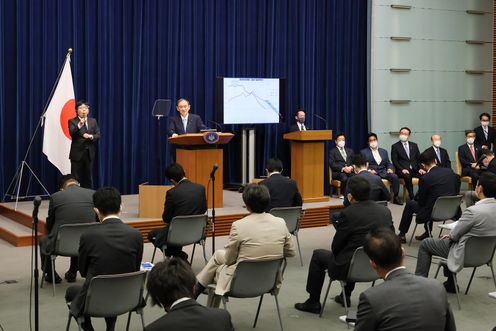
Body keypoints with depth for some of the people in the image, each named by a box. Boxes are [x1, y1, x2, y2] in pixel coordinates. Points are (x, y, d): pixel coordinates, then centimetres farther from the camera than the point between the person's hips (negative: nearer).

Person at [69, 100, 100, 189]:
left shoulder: (93, 121, 11)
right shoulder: (72, 121, -1)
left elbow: (98, 135, 6)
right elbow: (71, 133, -18)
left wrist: (91, 136, -15)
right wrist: (79, 125, -36)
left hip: (89, 153, 4)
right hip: (77, 153, -4)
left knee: (88, 177, 10)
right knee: (76, 178, -2)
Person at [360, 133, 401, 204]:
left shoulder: (384, 151, 22)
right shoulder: (364, 152, 11)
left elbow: (388, 163, 19)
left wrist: (390, 169, -3)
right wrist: (369, 170, -17)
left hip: (383, 172, 4)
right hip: (371, 173, -3)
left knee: (395, 177, -25)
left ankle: (395, 197, -17)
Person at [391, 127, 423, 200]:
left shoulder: (414, 145, 19)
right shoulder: (395, 146, 6)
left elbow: (419, 158, 15)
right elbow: (394, 161, -2)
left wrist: (420, 168, -4)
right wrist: (402, 169, -17)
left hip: (414, 169, 4)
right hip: (403, 170, -4)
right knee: (407, 176, -38)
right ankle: (412, 197, -32)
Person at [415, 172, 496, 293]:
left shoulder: (473, 211, -31)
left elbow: (455, 235, -18)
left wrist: (450, 235, 6)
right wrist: (451, 235, 9)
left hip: (465, 254, -7)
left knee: (425, 244, 10)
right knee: (448, 240, 34)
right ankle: (450, 283, 37)